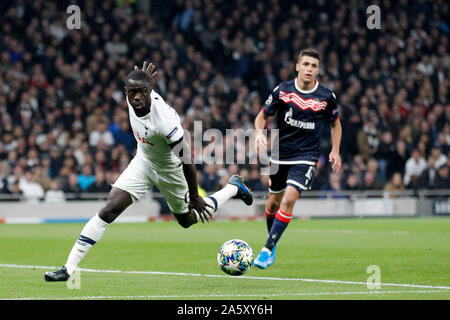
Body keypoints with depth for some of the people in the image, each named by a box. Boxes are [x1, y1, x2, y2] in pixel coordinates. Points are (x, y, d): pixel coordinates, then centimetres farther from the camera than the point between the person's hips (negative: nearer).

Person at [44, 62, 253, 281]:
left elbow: (186, 162, -27)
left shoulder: (166, 122, -39)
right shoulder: (132, 98, -23)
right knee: (109, 210, -14)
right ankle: (68, 269, -13)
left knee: (187, 220, 20)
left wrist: (195, 197, -17)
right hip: (143, 162, 4)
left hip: (169, 169, -4)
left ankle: (233, 187, 45)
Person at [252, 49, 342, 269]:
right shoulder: (282, 90, -5)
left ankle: (267, 249, -15)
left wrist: (335, 151, 1)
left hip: (306, 157, -2)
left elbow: (335, 123, 13)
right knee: (273, 202, 11)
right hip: (280, 154, 2)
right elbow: (263, 116, 5)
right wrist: (259, 132, -17)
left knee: (289, 198, -20)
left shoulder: (326, 96, -4)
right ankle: (273, 245, 36)